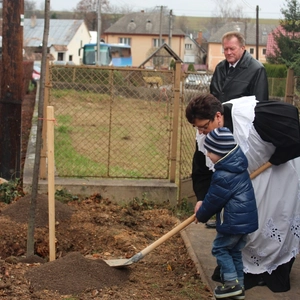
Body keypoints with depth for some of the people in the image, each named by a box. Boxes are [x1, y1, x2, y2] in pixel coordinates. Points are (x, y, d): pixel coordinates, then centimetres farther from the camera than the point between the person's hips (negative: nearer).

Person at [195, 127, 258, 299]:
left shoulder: (224, 176, -23)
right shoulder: (238, 165, 8)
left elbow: (214, 200, -12)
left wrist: (201, 215, 5)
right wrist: (203, 204, 17)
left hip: (233, 222, -9)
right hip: (246, 219, 9)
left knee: (220, 248, 6)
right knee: (235, 251, 18)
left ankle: (232, 283, 3)